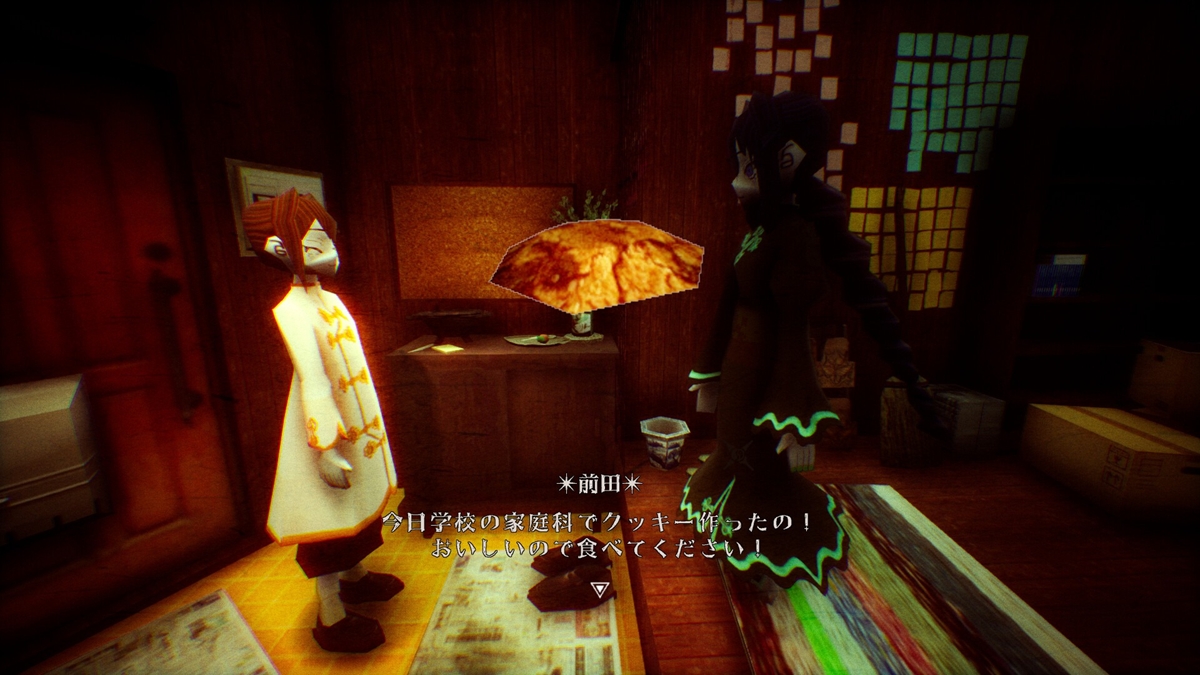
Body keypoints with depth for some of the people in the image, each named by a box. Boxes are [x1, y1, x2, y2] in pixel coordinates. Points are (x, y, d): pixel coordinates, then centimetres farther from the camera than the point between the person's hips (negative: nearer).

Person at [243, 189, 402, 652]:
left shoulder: (330, 300, 5)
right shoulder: (293, 311, -21)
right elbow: (312, 382, -24)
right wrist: (325, 448, -23)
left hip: (356, 423, 9)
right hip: (327, 430, -9)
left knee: (359, 503, 23)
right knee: (328, 518, 6)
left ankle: (356, 576, 46)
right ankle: (332, 618, 25)